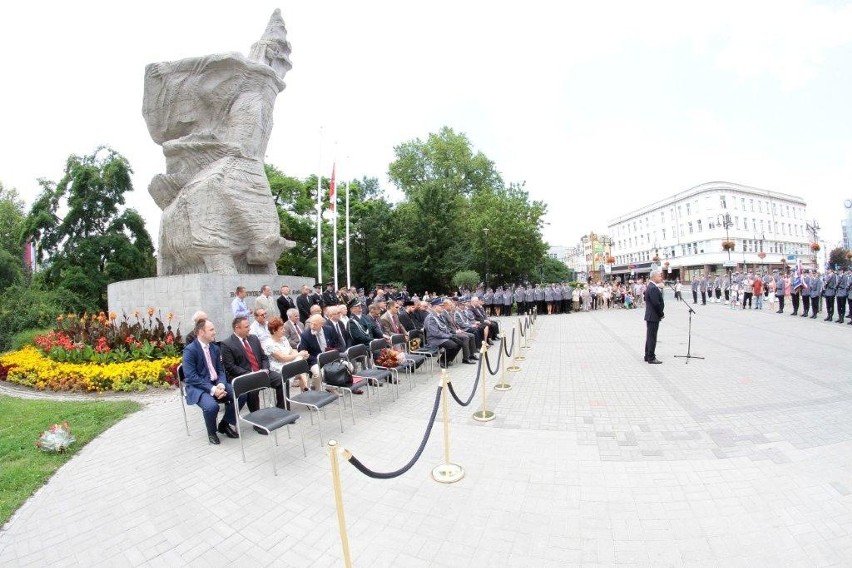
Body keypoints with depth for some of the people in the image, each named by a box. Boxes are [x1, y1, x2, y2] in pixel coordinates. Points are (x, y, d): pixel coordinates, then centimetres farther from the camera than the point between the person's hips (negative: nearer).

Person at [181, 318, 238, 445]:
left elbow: (220, 370, 10)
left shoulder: (215, 347, 8)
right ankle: (212, 432, 1)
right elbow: (191, 377, -19)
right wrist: (212, 389, -25)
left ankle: (225, 424, 9)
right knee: (211, 406, -32)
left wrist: (221, 385, -11)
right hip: (198, 387, -6)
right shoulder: (190, 350, -13)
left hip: (216, 383, 6)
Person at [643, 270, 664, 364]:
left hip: (650, 316, 10)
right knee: (652, 337, -3)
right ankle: (651, 358, 4)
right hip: (653, 317, -10)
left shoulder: (650, 286, 13)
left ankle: (647, 356, 24)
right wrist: (662, 314, -11)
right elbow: (656, 304, -21)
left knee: (650, 337, 16)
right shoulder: (653, 288, -19)